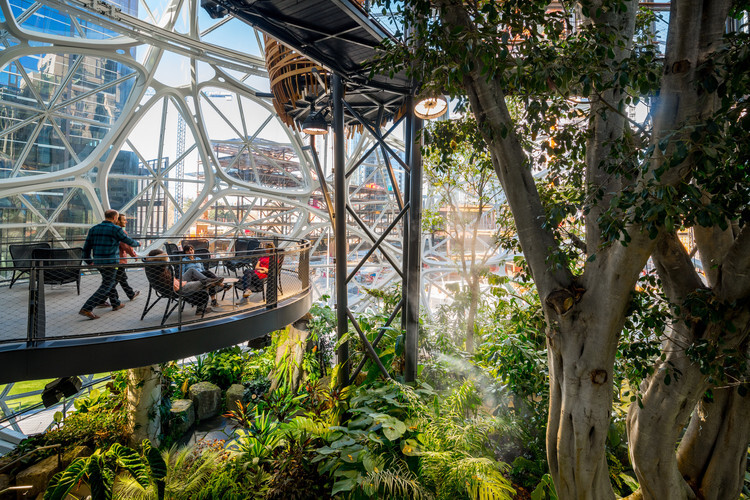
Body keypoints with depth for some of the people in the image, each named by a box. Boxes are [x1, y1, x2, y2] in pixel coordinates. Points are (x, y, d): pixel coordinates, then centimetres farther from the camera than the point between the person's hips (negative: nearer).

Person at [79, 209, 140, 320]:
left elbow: (86, 247, 10)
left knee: (111, 282, 22)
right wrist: (137, 244, 22)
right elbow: (129, 241, 1)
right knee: (106, 286, -2)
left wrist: (88, 261, 22)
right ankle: (87, 309, -9)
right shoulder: (116, 229, -10)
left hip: (97, 262, 7)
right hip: (110, 262, -7)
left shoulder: (93, 229, 8)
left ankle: (115, 304, 32)